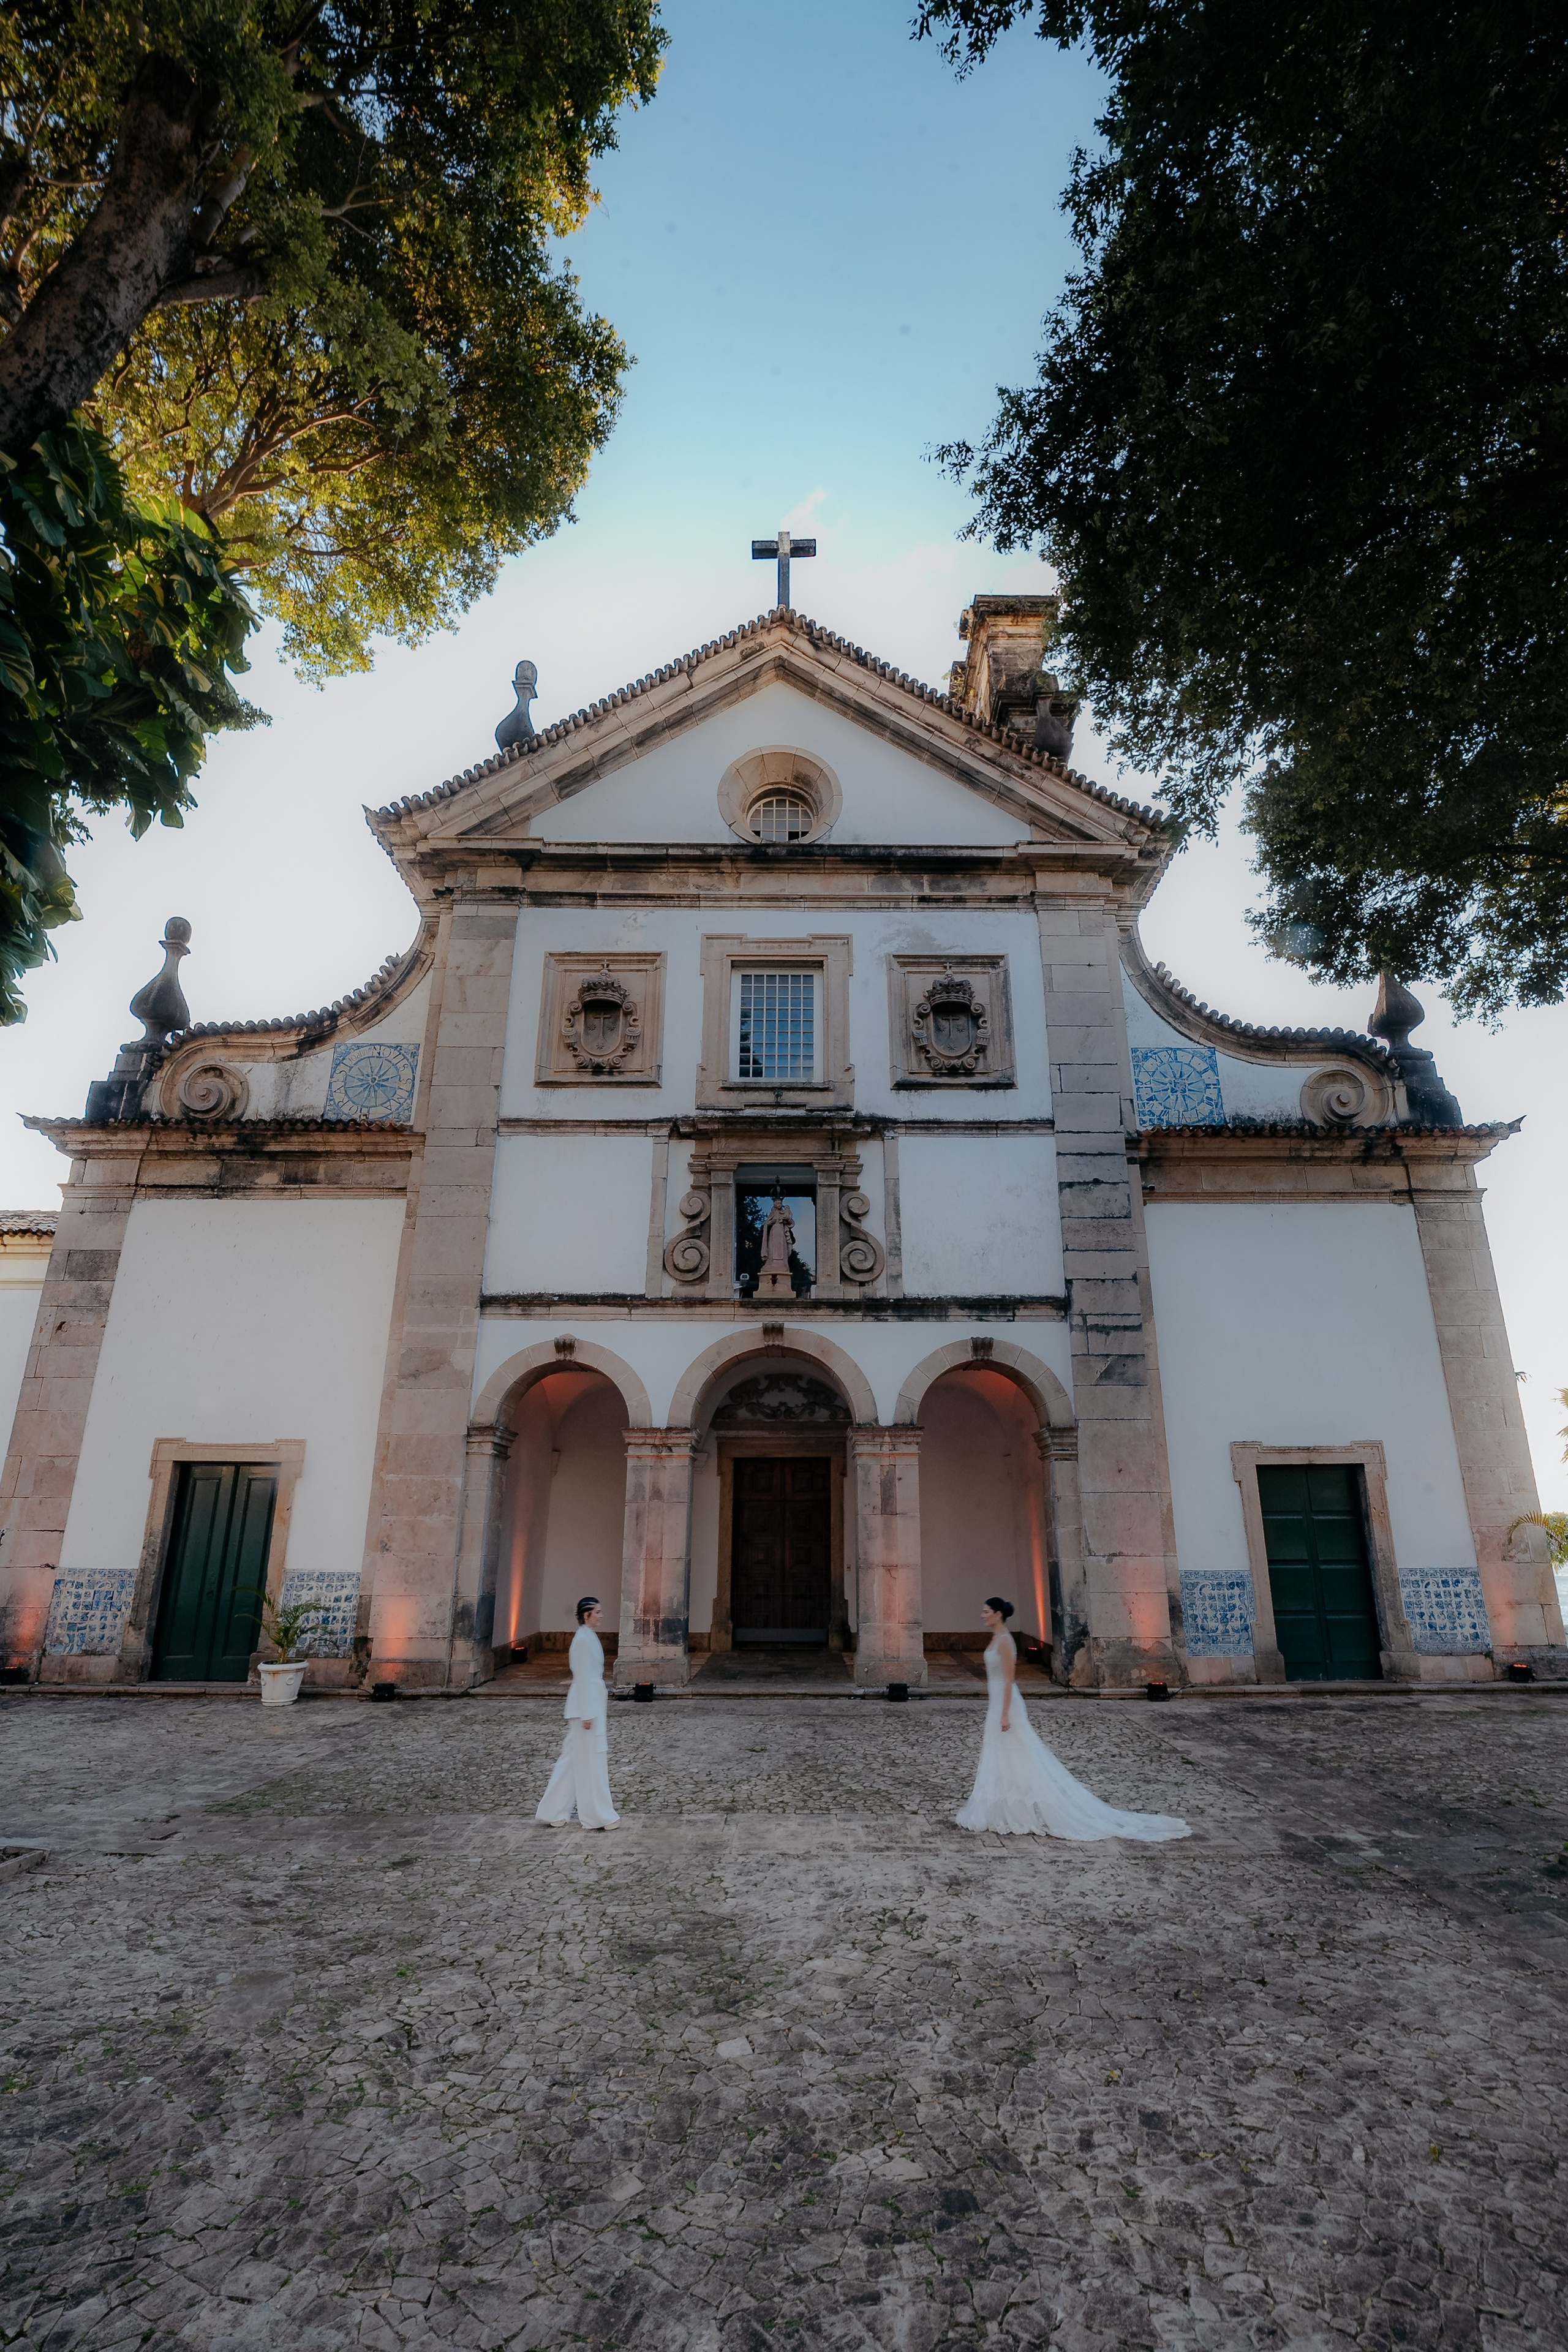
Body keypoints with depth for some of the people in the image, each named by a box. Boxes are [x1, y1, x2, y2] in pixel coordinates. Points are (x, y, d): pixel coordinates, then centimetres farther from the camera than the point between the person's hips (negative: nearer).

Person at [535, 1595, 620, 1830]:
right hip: (586, 1704, -10)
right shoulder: (583, 1639, -18)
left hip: (593, 1702, 10)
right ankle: (596, 1816, 9)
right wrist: (587, 1714, -20)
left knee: (574, 1757, 14)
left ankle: (555, 1812, 22)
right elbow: (583, 1677, -20)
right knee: (591, 1758, 0)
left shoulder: (590, 1637, 11)